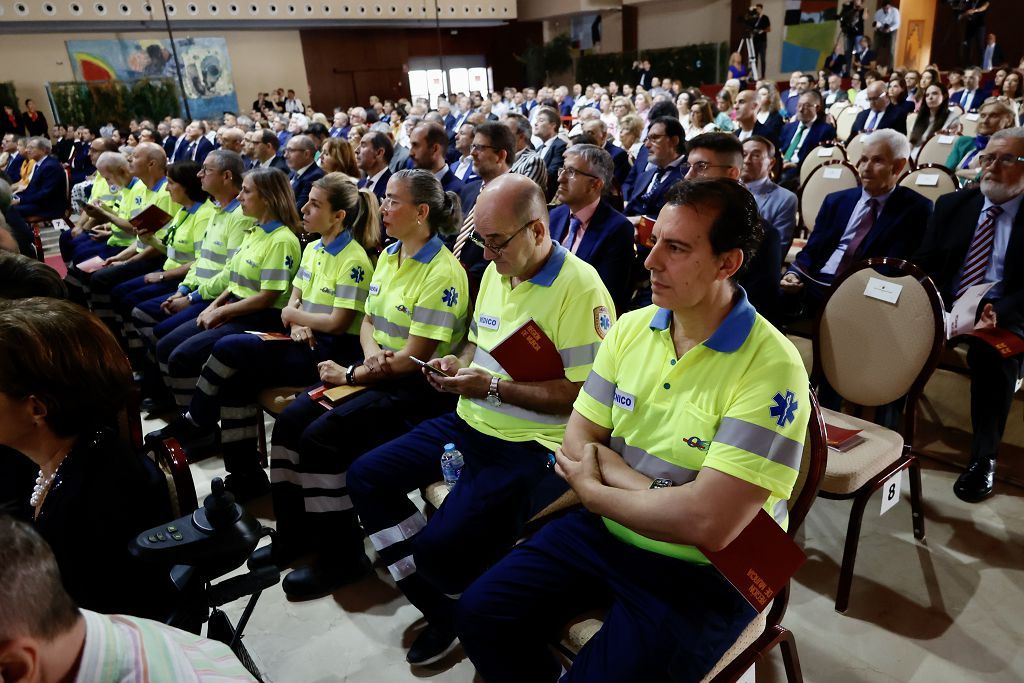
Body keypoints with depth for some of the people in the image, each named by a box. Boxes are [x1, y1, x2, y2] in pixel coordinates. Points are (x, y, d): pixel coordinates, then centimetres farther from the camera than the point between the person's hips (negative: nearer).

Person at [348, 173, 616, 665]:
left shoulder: (579, 288, -18)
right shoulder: (495, 273, 9)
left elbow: (583, 393, -21)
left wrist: (493, 387, -21)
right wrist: (457, 366, -1)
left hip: (532, 445, -9)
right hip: (470, 424, 9)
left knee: (439, 548, -23)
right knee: (365, 477, 4)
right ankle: (443, 609, 12)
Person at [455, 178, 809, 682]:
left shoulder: (770, 367, -22)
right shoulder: (630, 328, -1)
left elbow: (707, 525, -28)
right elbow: (577, 442, -1)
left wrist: (592, 490, -14)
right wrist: (658, 496, -19)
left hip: (702, 572, -5)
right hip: (606, 531, 5)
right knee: (479, 615, -3)